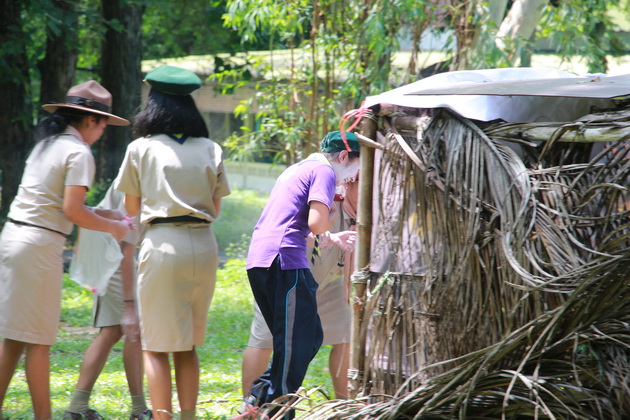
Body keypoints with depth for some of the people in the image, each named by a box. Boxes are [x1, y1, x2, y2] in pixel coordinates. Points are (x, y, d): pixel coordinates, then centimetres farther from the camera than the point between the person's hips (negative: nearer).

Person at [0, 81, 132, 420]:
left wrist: (96, 214, 19)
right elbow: (71, 211, -14)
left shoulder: (45, 146, 17)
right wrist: (112, 227, -1)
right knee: (38, 340, -2)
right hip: (40, 244, -8)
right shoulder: (79, 153, -8)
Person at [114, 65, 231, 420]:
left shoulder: (141, 149, 2)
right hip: (204, 246, 4)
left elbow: (132, 207, 9)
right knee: (188, 345, 14)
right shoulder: (211, 150, 9)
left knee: (157, 345, 1)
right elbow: (215, 210, 13)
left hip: (163, 244, -4)